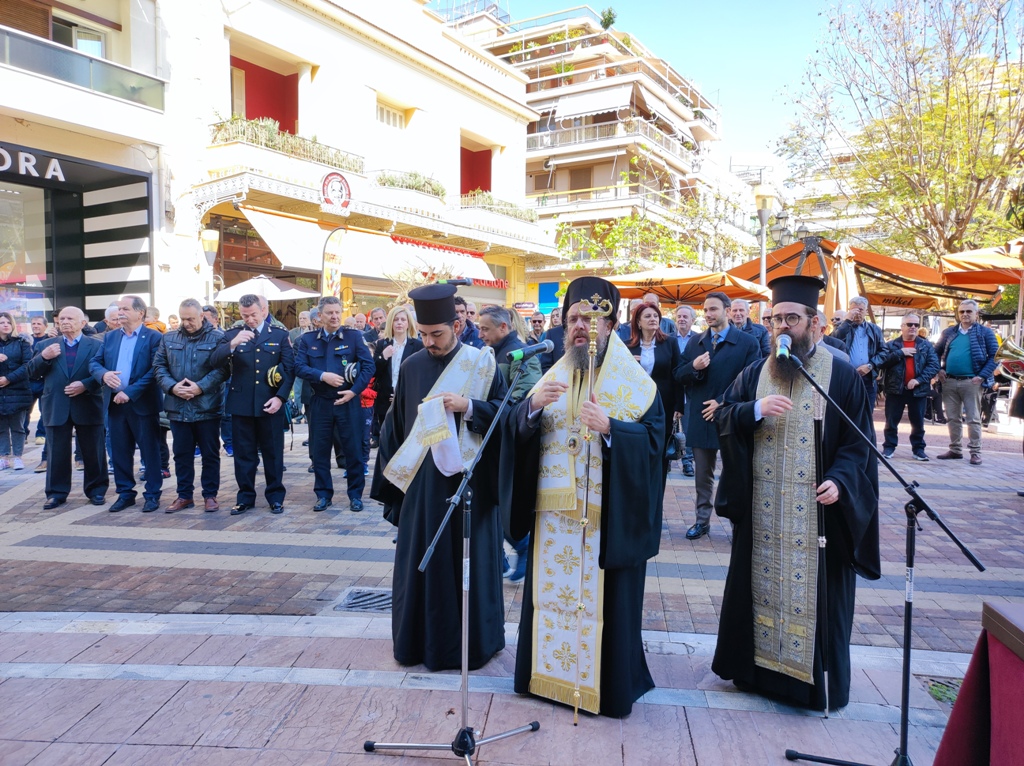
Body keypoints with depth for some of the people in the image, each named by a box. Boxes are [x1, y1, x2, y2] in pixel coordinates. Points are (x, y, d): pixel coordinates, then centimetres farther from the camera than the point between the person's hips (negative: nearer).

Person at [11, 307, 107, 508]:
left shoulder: (97, 345, 2)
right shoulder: (47, 345, 10)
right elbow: (30, 373, 6)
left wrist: (85, 385, -18)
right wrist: (43, 357, -11)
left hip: (88, 407, -2)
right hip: (56, 408, 2)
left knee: (93, 452, 6)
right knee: (57, 453, 7)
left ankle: (96, 490, 18)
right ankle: (56, 493, 17)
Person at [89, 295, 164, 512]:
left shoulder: (154, 338, -6)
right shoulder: (110, 337, 12)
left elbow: (155, 370, -14)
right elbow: (94, 363, 10)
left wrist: (130, 392, -18)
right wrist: (104, 374, -13)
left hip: (142, 403, -5)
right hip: (115, 403, 6)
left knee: (150, 451, 2)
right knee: (120, 451, 11)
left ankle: (152, 494, 12)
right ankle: (125, 493, 22)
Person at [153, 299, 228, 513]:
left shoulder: (217, 337, -3)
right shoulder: (169, 338, 10)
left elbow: (223, 368, -10)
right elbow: (159, 366, 7)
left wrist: (201, 387, -19)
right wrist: (172, 386, -10)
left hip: (207, 407, -3)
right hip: (178, 407, 4)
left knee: (210, 454, 5)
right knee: (182, 454, 10)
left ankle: (210, 495, 15)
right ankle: (184, 495, 21)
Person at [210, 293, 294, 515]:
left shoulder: (280, 335, 4)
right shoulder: (232, 334, 6)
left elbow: (289, 370, 0)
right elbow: (214, 362, -6)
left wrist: (280, 397, -11)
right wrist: (232, 344, -23)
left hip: (270, 405, -1)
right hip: (241, 404, 1)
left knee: (273, 453, 7)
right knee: (244, 454, 8)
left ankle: (275, 497, 18)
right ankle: (245, 497, 20)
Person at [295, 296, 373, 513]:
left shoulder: (354, 336, 0)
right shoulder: (308, 339, 7)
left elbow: (368, 366, -5)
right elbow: (299, 367, -2)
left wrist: (354, 391, -14)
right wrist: (323, 376, -17)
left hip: (348, 401, -2)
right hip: (320, 403, 2)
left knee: (353, 449, 3)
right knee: (320, 450, 7)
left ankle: (356, 495, 16)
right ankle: (323, 495, 21)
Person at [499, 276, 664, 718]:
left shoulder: (633, 380, -3)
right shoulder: (554, 376, 9)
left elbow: (654, 437, -10)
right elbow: (518, 432, 4)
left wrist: (609, 427, -25)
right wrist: (533, 405, -17)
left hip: (609, 514, -4)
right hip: (555, 510, 4)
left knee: (602, 598, 4)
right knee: (552, 591, 12)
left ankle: (607, 683, 23)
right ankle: (553, 673, 30)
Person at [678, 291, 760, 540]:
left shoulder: (747, 342, -5)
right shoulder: (694, 342, 8)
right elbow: (680, 376, 7)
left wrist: (723, 403, -15)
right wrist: (693, 367, -15)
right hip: (701, 417, 4)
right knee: (702, 474, 12)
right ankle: (702, 520, 22)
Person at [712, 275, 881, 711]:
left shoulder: (842, 376, -2)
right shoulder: (755, 374, 7)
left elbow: (858, 442, -3)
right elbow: (722, 418, 0)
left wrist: (839, 480, -19)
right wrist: (757, 409, -18)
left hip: (818, 512, -3)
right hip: (762, 512, 3)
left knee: (812, 592, 5)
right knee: (761, 587, 12)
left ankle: (817, 680, 23)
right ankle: (756, 667, 29)